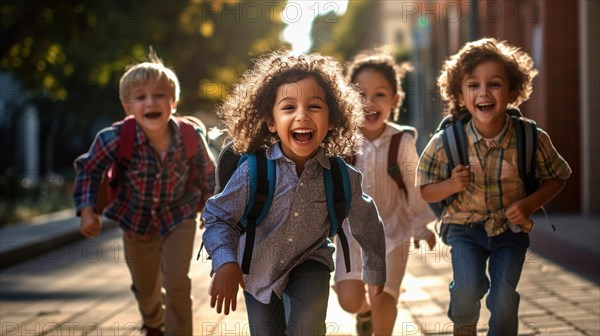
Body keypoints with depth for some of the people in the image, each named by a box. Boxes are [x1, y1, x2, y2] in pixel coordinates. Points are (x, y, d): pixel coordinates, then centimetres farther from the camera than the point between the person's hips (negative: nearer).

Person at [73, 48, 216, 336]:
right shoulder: (116, 139, -28)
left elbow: (207, 173, -2)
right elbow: (88, 168, -10)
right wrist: (87, 211, -19)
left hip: (179, 218, -1)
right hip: (136, 221, 1)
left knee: (176, 283, -14)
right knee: (145, 288, 19)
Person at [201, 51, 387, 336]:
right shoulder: (254, 170, -24)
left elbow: (366, 223, 0)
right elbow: (218, 216, -13)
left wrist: (375, 272, 13)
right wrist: (226, 264, -29)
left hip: (310, 262, 0)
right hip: (260, 268, 1)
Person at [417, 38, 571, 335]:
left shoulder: (533, 139, -16)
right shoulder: (445, 143, -17)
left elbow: (557, 177, 1)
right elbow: (426, 191, -5)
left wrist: (530, 204, -16)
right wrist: (452, 185, -27)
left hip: (512, 230, 1)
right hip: (465, 229, -1)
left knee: (504, 299, -2)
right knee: (470, 288, -19)